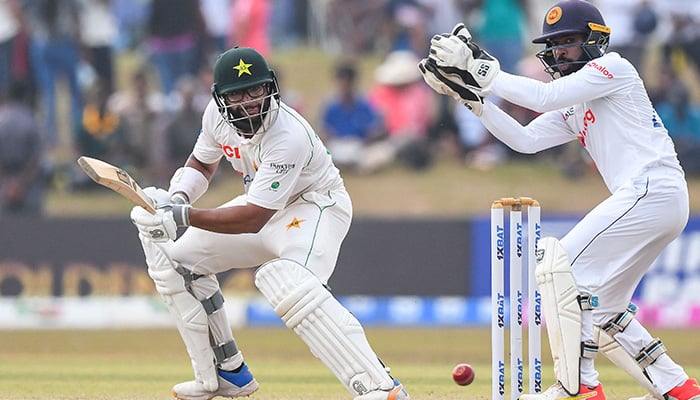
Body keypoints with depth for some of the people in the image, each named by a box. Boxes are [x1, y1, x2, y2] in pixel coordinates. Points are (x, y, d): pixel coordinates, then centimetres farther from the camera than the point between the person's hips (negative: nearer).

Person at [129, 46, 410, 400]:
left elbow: (252, 219, -35)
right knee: (177, 257, 7)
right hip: (264, 205, 9)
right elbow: (201, 163, 9)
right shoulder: (217, 115, -12)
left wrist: (183, 217, -43)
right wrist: (176, 198, -13)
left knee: (286, 282, -37)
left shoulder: (289, 136, -34)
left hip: (316, 206, -9)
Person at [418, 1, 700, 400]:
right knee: (598, 308, 13)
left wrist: (484, 71, -10)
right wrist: (472, 95, 9)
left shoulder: (613, 67, -2)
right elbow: (525, 139, 16)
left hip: (652, 187, -10)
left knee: (561, 267, -14)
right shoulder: (574, 110, 25)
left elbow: (545, 97, -13)